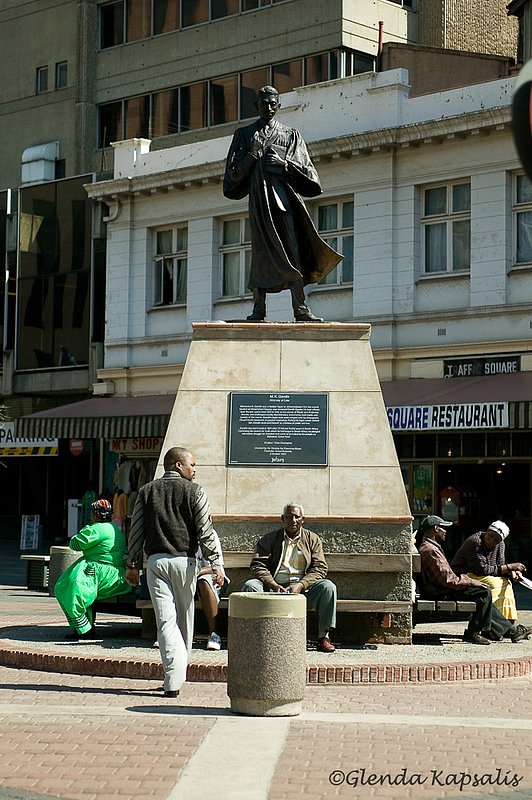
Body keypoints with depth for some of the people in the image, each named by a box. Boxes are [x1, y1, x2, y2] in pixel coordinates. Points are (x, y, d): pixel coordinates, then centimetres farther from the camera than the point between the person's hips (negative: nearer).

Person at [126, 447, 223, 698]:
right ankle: (178, 674, 22)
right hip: (184, 560, -1)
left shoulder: (146, 491, 9)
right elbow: (206, 531, -5)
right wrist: (216, 564, -3)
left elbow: (136, 531, 8)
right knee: (185, 619, 13)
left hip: (155, 561, 2)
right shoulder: (194, 491, 0)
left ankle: (173, 680, -14)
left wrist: (132, 565, 14)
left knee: (166, 620, -4)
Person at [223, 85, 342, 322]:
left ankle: (300, 308, -13)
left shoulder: (291, 135, 18)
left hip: (285, 194, 0)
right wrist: (253, 154, -5)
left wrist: (284, 163, -7)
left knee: (293, 250, -10)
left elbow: (304, 170, 10)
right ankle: (258, 309, -7)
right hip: (259, 195, 0)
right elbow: (234, 172, 10)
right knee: (261, 251, -7)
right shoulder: (244, 134, 17)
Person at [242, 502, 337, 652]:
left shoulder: (312, 539, 12)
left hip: (303, 588, 0)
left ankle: (323, 636, -21)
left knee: (328, 587, -27)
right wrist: (273, 585, -18)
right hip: (274, 587, 0)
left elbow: (319, 568, 1)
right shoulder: (269, 539, 11)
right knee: (250, 586, -28)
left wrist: (300, 585, -16)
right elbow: (257, 565, 0)